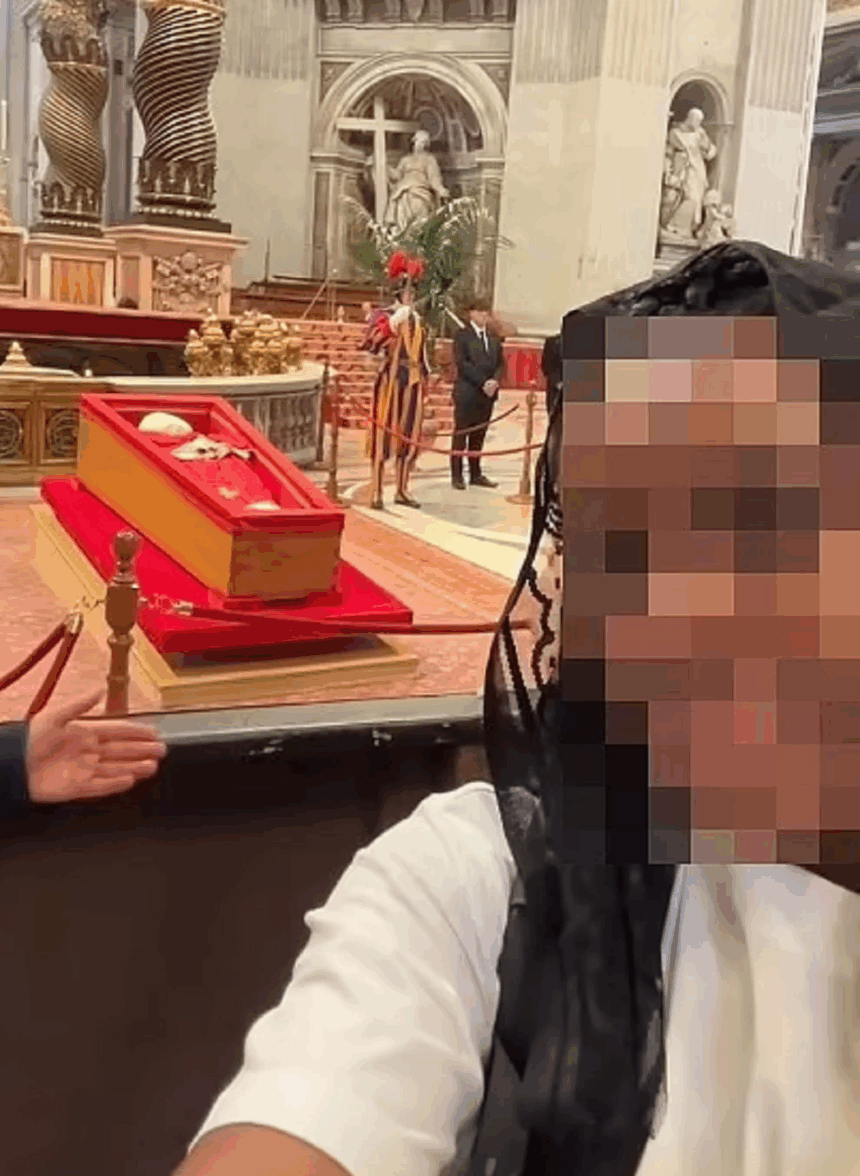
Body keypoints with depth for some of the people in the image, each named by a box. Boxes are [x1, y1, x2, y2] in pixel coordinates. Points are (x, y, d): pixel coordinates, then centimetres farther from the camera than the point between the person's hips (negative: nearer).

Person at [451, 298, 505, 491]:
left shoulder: (493, 339, 17)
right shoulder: (462, 336, -1)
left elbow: (501, 363, 14)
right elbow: (461, 363, -11)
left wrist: (495, 381, -7)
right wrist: (482, 382, -16)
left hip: (487, 394, 5)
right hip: (467, 393, -5)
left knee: (479, 435, 8)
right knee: (461, 435, -1)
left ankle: (476, 474, 13)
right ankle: (457, 476, 3)